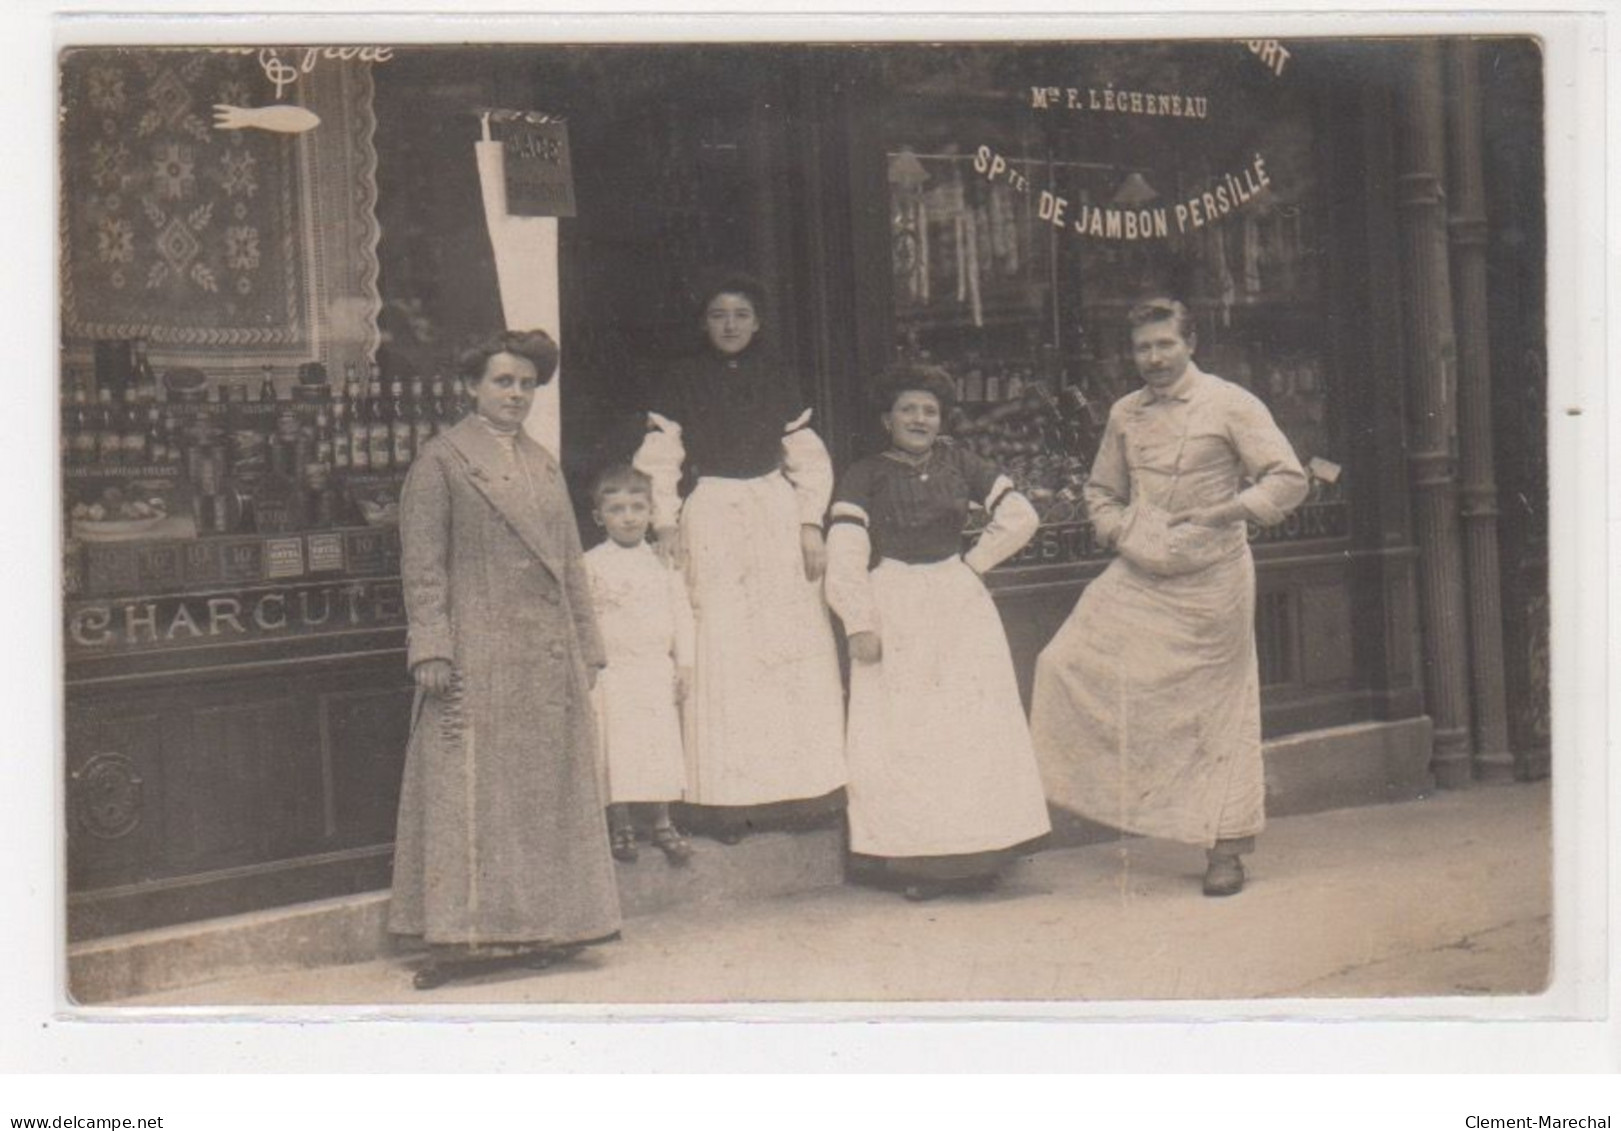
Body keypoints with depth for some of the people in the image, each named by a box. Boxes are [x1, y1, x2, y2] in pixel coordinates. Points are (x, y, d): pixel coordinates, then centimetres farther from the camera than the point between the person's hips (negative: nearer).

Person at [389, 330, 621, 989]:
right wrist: (431, 651, -14)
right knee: (473, 791, -5)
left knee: (552, 791, 7)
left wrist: (586, 648, 14)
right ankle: (465, 935, -1)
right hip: (480, 656, -7)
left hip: (551, 657, 7)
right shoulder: (442, 460, -1)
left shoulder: (543, 465, 19)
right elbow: (422, 564, -5)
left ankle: (542, 927, 14)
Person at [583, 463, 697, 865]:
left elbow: (681, 612, 10)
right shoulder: (591, 564, -2)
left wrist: (684, 663, 6)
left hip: (657, 670, 3)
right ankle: (619, 825, 8)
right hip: (612, 671, -3)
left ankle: (662, 823, 14)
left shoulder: (662, 561, 7)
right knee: (617, 748, -2)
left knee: (661, 745, 5)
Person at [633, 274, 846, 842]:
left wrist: (811, 524, 2)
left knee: (796, 646, -1)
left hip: (777, 513, 2)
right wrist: (666, 524, -8)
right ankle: (731, 796, -2)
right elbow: (660, 459, 2)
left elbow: (808, 458, 10)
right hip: (711, 518, -2)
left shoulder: (777, 379, 10)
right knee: (721, 655, -5)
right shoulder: (682, 381, 4)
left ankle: (800, 785, 8)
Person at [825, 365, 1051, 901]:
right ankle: (912, 857, -1)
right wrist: (860, 624, -17)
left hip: (959, 604, 3)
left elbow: (1021, 517, 7)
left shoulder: (958, 464, 7)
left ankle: (973, 855, 8)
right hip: (894, 610, -2)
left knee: (974, 727, 1)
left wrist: (975, 560, 1)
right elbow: (845, 554, -10)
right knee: (897, 732, -5)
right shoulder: (865, 476, -1)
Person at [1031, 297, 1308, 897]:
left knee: (1220, 709, 2)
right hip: (1135, 578, 5)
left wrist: (1226, 512, -24)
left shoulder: (1230, 405, -5)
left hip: (1210, 581, -5)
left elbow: (1289, 479, -10)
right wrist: (1118, 533, 3)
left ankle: (1223, 846, 14)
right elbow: (1102, 490, 23)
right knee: (1067, 665, -8)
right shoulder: (1124, 414, 10)